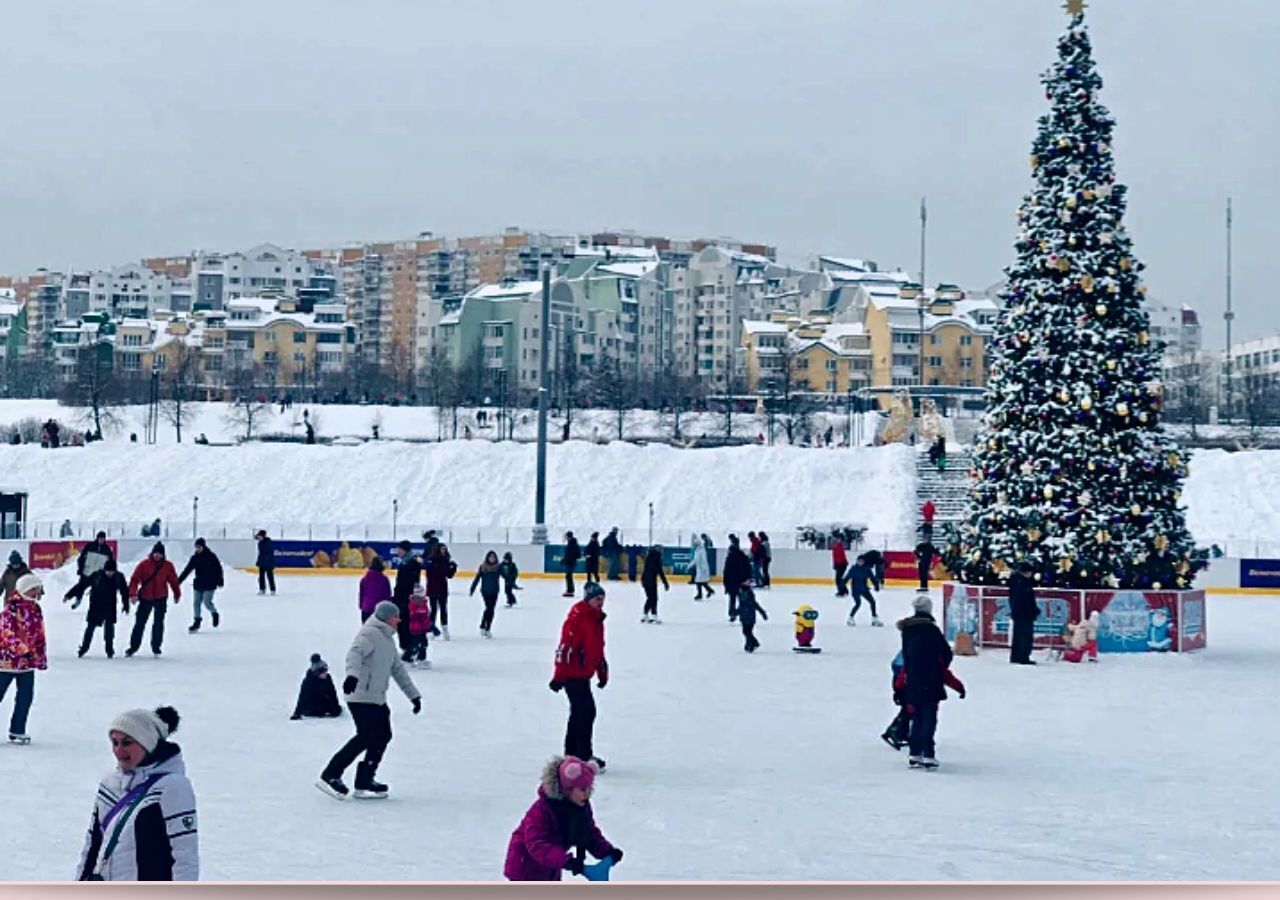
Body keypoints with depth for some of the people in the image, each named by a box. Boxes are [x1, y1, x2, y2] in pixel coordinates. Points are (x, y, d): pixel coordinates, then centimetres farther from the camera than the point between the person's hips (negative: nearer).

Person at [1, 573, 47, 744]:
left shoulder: (36, 609, 10)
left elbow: (39, 635, 16)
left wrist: (41, 657, 15)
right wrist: (23, 649, -27)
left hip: (28, 661, 7)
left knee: (26, 696, 6)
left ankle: (17, 731, 17)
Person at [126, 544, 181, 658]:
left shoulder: (168, 566, -3)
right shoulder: (144, 564, -9)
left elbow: (173, 580, 9)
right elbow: (134, 579, -12)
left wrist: (177, 594, 19)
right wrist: (133, 594, -23)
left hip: (161, 598, 0)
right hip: (145, 598, 0)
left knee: (158, 623, 0)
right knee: (139, 623, 7)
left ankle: (156, 647, 11)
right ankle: (133, 646, 17)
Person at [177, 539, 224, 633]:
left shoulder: (211, 556, -8)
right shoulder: (195, 558, 4)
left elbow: (218, 569, -6)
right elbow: (187, 570, 8)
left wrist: (219, 581, -12)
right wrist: (178, 581, 6)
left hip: (209, 585, -5)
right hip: (198, 584, 5)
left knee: (207, 602, -11)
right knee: (196, 603, 3)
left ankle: (214, 613, 20)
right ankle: (196, 623, 12)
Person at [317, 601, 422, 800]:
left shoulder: (387, 639, 22)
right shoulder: (370, 634, -10)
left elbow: (398, 669, 29)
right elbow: (355, 653, -28)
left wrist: (413, 694, 29)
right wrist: (352, 675, -47)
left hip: (377, 699, 10)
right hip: (361, 697, -10)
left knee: (383, 735, 5)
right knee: (366, 737, -15)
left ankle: (364, 782, 10)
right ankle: (331, 776, -11)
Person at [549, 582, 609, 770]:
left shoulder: (596, 618, 11)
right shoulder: (577, 618, -19)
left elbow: (598, 649, 21)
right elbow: (565, 646, -22)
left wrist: (602, 672, 23)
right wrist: (559, 675, -23)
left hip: (583, 674, 10)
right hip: (573, 673, -10)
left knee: (579, 713, 17)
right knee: (586, 712, -11)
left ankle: (571, 753, 27)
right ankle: (584, 755, -6)